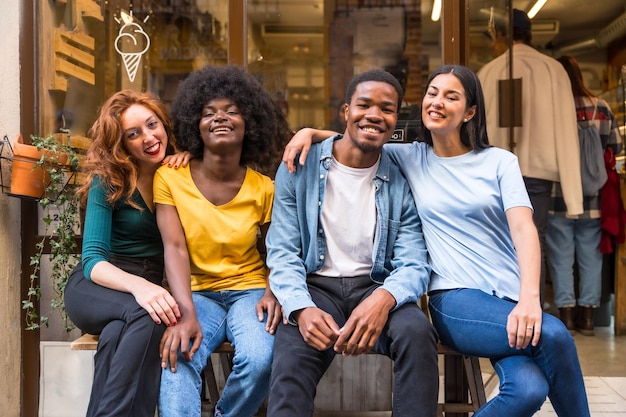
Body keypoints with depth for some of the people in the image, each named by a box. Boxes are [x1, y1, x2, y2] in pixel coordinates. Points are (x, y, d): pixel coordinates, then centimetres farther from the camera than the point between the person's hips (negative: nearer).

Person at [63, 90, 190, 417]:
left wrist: (193, 159, -9)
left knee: (119, 332, -36)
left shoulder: (179, 174, 4)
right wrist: (138, 286, -36)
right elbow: (93, 261, -14)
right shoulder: (107, 180, -7)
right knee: (145, 316, -37)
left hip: (153, 283, 2)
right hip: (96, 285, -2)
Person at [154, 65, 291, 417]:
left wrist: (274, 293, -20)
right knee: (177, 360, -34)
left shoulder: (264, 188, -1)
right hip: (196, 292, -1)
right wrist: (186, 314, -27)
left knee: (259, 359, -28)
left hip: (249, 290, 1)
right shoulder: (170, 179, -4)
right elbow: (175, 249, -13)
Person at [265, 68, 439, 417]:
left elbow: (414, 266, -3)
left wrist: (384, 299, -28)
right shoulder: (299, 169, 1)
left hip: (376, 286, 2)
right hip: (316, 287, -1)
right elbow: (283, 254, -2)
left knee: (416, 331, -30)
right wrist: (302, 308, -23)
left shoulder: (403, 183, 3)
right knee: (291, 359, -33)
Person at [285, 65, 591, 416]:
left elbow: (524, 228, -5)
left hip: (511, 297, 1)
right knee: (553, 336, -28)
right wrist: (310, 132, -3)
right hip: (455, 298, -1)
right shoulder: (408, 158, 11)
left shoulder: (500, 161, 8)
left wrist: (530, 298, -21)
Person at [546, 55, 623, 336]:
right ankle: (587, 315, 17)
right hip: (593, 198, 3)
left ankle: (566, 314, 11)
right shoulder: (602, 108, -1)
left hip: (557, 199, -3)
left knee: (561, 258, 7)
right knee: (591, 257, 12)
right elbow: (616, 147, 6)